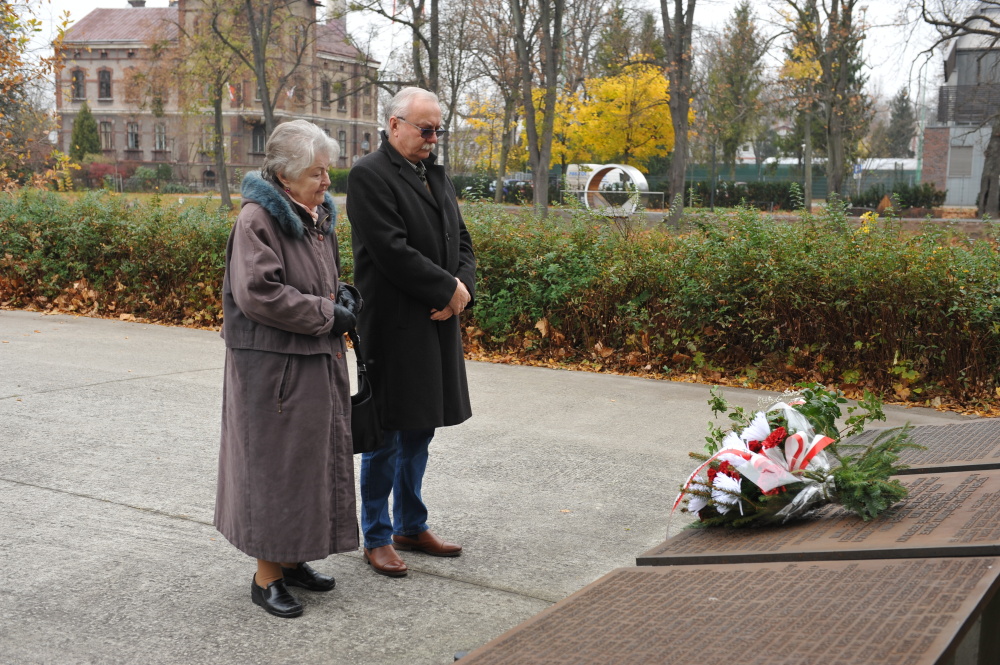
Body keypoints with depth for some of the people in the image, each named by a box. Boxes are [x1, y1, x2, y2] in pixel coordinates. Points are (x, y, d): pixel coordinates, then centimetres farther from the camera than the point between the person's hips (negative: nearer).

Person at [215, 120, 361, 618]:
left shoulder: (318, 214, 12)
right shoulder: (257, 219, -15)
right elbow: (258, 293, -23)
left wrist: (343, 293, 2)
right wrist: (327, 314, -17)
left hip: (319, 362, 9)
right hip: (273, 366, -9)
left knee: (313, 458, 14)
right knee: (273, 462, 0)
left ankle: (291, 557, 28)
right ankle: (267, 575, 12)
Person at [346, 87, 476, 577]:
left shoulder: (435, 175, 15)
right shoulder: (369, 175, -11)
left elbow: (461, 241, 15)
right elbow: (392, 251, -20)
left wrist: (463, 287, -5)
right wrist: (448, 288, -14)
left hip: (436, 324, 8)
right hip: (394, 326, -8)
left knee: (419, 431, 15)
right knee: (387, 435, 2)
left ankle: (411, 527, 28)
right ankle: (377, 537, 15)